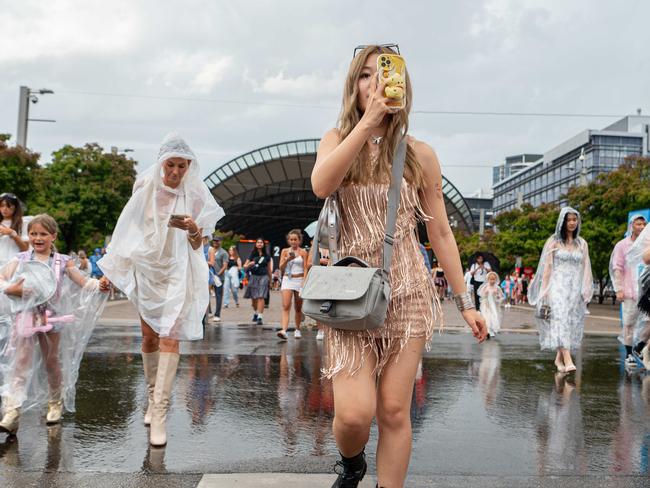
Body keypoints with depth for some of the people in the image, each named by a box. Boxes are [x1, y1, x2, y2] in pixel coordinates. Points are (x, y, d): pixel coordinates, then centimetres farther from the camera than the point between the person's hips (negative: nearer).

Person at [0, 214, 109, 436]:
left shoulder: (62, 262, 4)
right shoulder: (20, 259, 4)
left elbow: (83, 282, 2)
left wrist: (99, 285, -17)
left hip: (51, 317, 1)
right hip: (25, 316, 0)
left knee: (52, 362, 12)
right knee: (20, 364, -8)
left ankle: (56, 404, 30)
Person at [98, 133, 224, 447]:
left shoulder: (194, 196, -3)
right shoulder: (146, 189, 2)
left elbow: (197, 245, 0)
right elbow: (130, 231, 12)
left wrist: (193, 229, -23)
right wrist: (113, 269, 11)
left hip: (178, 272, -3)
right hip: (147, 268, 3)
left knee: (169, 338, -13)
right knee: (149, 337, 8)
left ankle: (159, 413, -14)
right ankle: (153, 399, 23)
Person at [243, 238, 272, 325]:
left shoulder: (266, 256, 6)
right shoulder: (252, 255, 6)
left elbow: (269, 269, 13)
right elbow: (245, 266, 7)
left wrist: (270, 280, 16)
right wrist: (250, 264, -15)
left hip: (263, 277, -2)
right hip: (254, 277, 2)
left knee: (261, 297, -12)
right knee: (253, 298, 8)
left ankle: (260, 317, -14)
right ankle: (255, 313, 34)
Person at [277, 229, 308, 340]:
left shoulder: (303, 252, 3)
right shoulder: (285, 251, 7)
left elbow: (305, 269, -1)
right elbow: (281, 268, 3)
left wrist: (304, 282, -13)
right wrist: (287, 259, -15)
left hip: (299, 280, 0)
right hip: (287, 280, 0)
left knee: (298, 308, 8)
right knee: (286, 306, -15)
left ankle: (297, 330, 24)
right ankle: (284, 330, -26)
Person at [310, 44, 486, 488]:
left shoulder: (419, 155, 4)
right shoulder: (338, 140, 6)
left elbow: (440, 232, 7)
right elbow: (322, 185, -18)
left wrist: (465, 302, 6)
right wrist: (368, 120, -21)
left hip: (407, 290, 1)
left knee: (394, 411, 1)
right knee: (354, 413, -8)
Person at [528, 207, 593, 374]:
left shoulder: (582, 243, 14)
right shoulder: (554, 241, 4)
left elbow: (585, 268, 12)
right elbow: (547, 267, 1)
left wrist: (586, 291, 3)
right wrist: (545, 290, -5)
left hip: (575, 289, 4)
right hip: (558, 286, -4)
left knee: (572, 322, 2)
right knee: (560, 319, -17)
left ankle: (559, 357, 14)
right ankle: (568, 360, -26)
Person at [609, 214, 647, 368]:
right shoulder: (622, 245, 3)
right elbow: (616, 268, 1)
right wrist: (619, 289, -6)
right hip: (629, 292, -2)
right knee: (629, 323, 3)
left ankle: (640, 347, 12)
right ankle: (629, 354, 13)